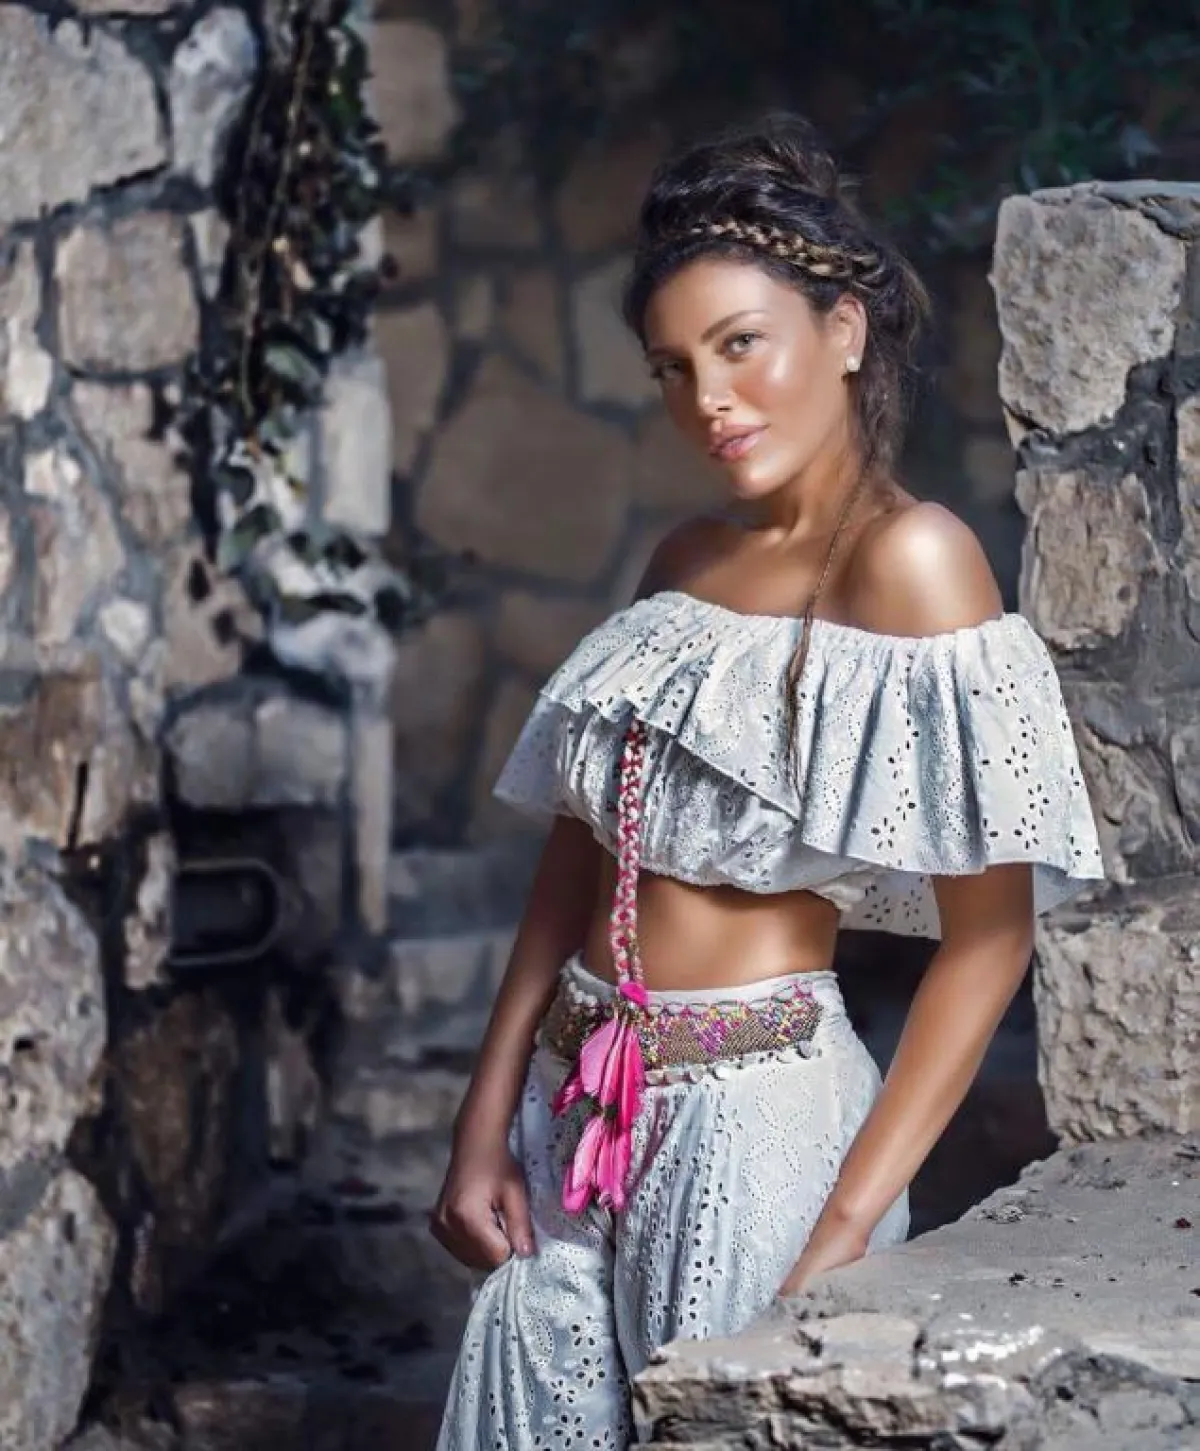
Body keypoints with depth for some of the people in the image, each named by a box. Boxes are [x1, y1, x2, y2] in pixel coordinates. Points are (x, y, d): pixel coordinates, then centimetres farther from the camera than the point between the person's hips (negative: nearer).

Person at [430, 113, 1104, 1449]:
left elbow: (989, 931, -16)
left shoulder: (907, 559, -13)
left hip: (752, 1109, -7)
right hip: (577, 1118, 7)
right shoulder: (688, 563, 10)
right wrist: (487, 1124, 7)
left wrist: (848, 1229, -18)